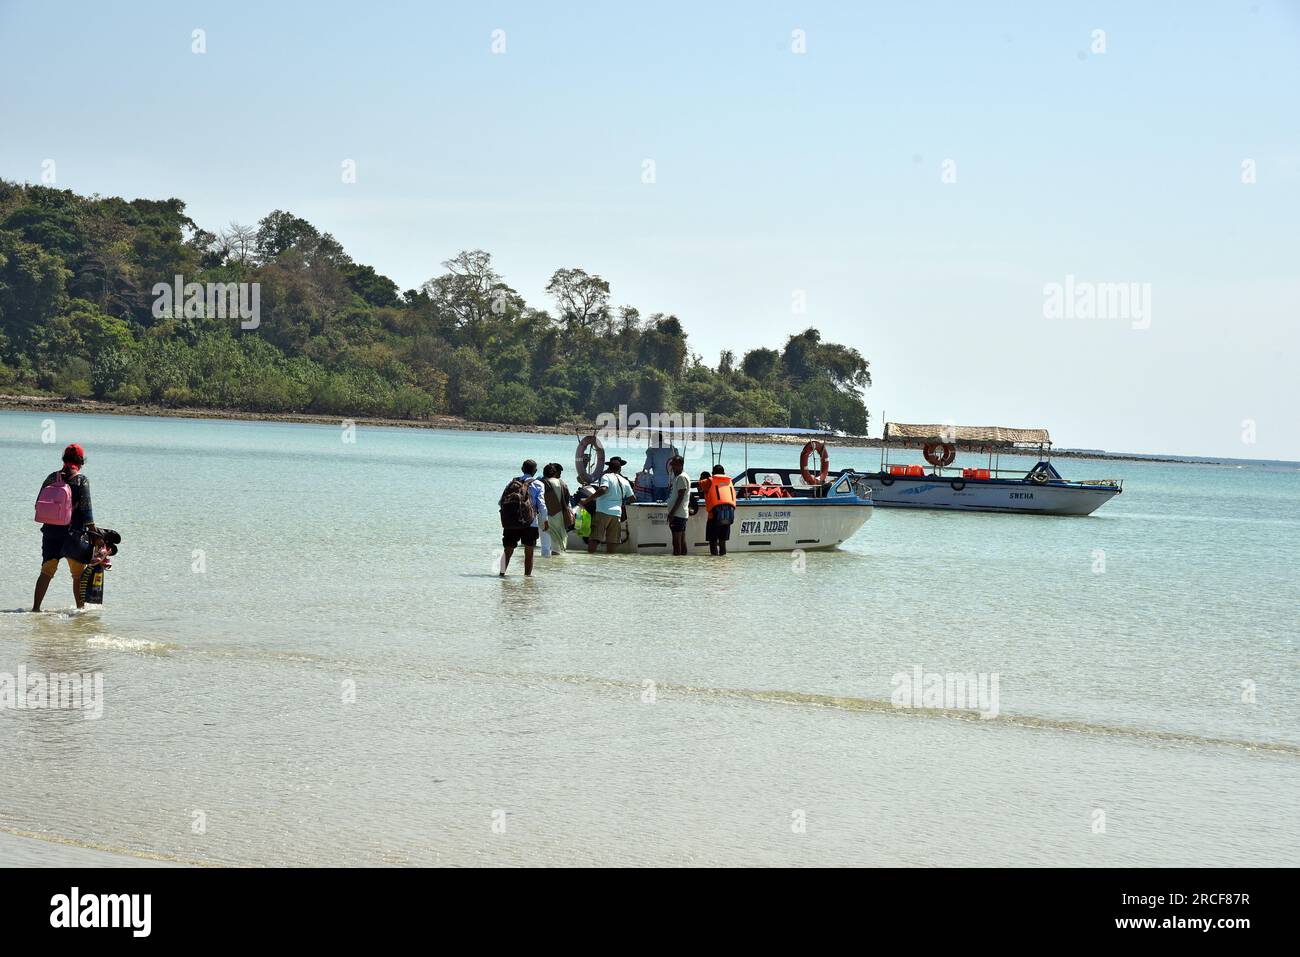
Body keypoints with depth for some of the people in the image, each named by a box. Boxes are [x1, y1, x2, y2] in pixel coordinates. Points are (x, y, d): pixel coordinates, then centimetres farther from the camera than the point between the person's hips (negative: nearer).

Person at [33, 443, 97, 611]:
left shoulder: (52, 478, 5)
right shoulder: (82, 480, -7)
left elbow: (38, 504, 7)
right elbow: (86, 509, -10)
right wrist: (94, 532, -6)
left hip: (50, 531, 4)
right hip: (74, 533, -4)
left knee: (46, 571, 7)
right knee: (78, 574, 9)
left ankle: (35, 607, 0)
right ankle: (80, 607, 13)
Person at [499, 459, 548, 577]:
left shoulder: (513, 482, 10)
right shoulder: (537, 484, 1)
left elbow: (501, 502, 7)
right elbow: (541, 504, -5)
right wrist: (545, 521, 3)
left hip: (510, 523, 2)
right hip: (530, 523, -2)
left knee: (508, 550, 10)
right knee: (529, 552, 6)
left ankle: (502, 572, 2)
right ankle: (527, 575, 4)